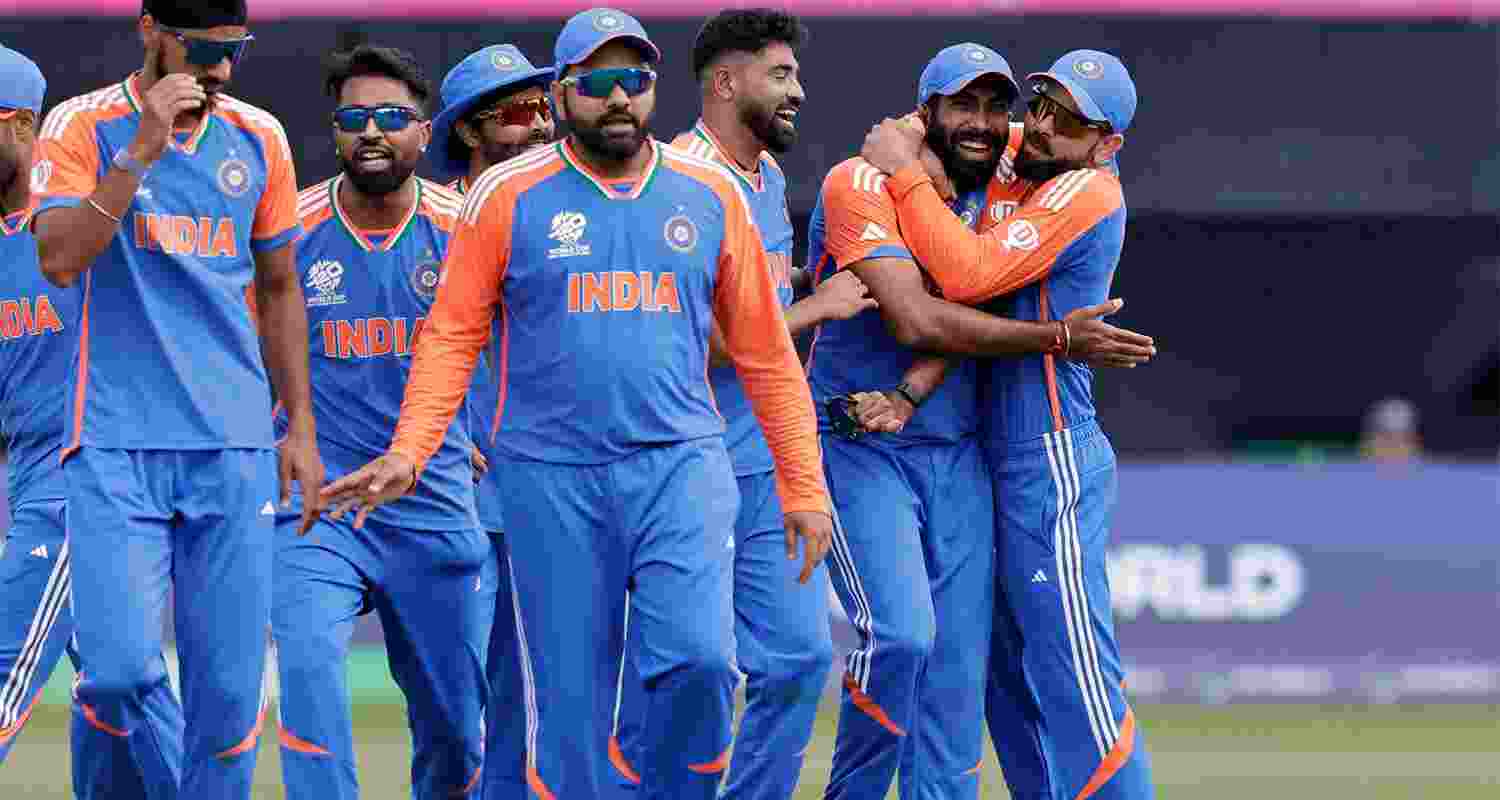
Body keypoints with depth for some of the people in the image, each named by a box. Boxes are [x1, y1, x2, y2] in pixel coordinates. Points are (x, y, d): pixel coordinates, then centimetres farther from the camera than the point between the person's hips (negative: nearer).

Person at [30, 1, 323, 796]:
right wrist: (142, 150, -20)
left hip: (233, 447, 3)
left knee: (228, 684, -1)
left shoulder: (258, 139, 10)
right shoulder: (84, 127, -1)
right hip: (116, 441, -3)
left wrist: (300, 427, 16)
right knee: (122, 668, -16)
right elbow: (60, 258, -16)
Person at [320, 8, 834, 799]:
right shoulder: (508, 195, 2)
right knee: (569, 696, 1)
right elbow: (453, 335, 2)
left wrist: (803, 486, 7)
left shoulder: (709, 194, 7)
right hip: (552, 475, -1)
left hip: (680, 465, 1)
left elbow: (763, 350, 10)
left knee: (697, 658, -18)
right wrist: (408, 453, -12)